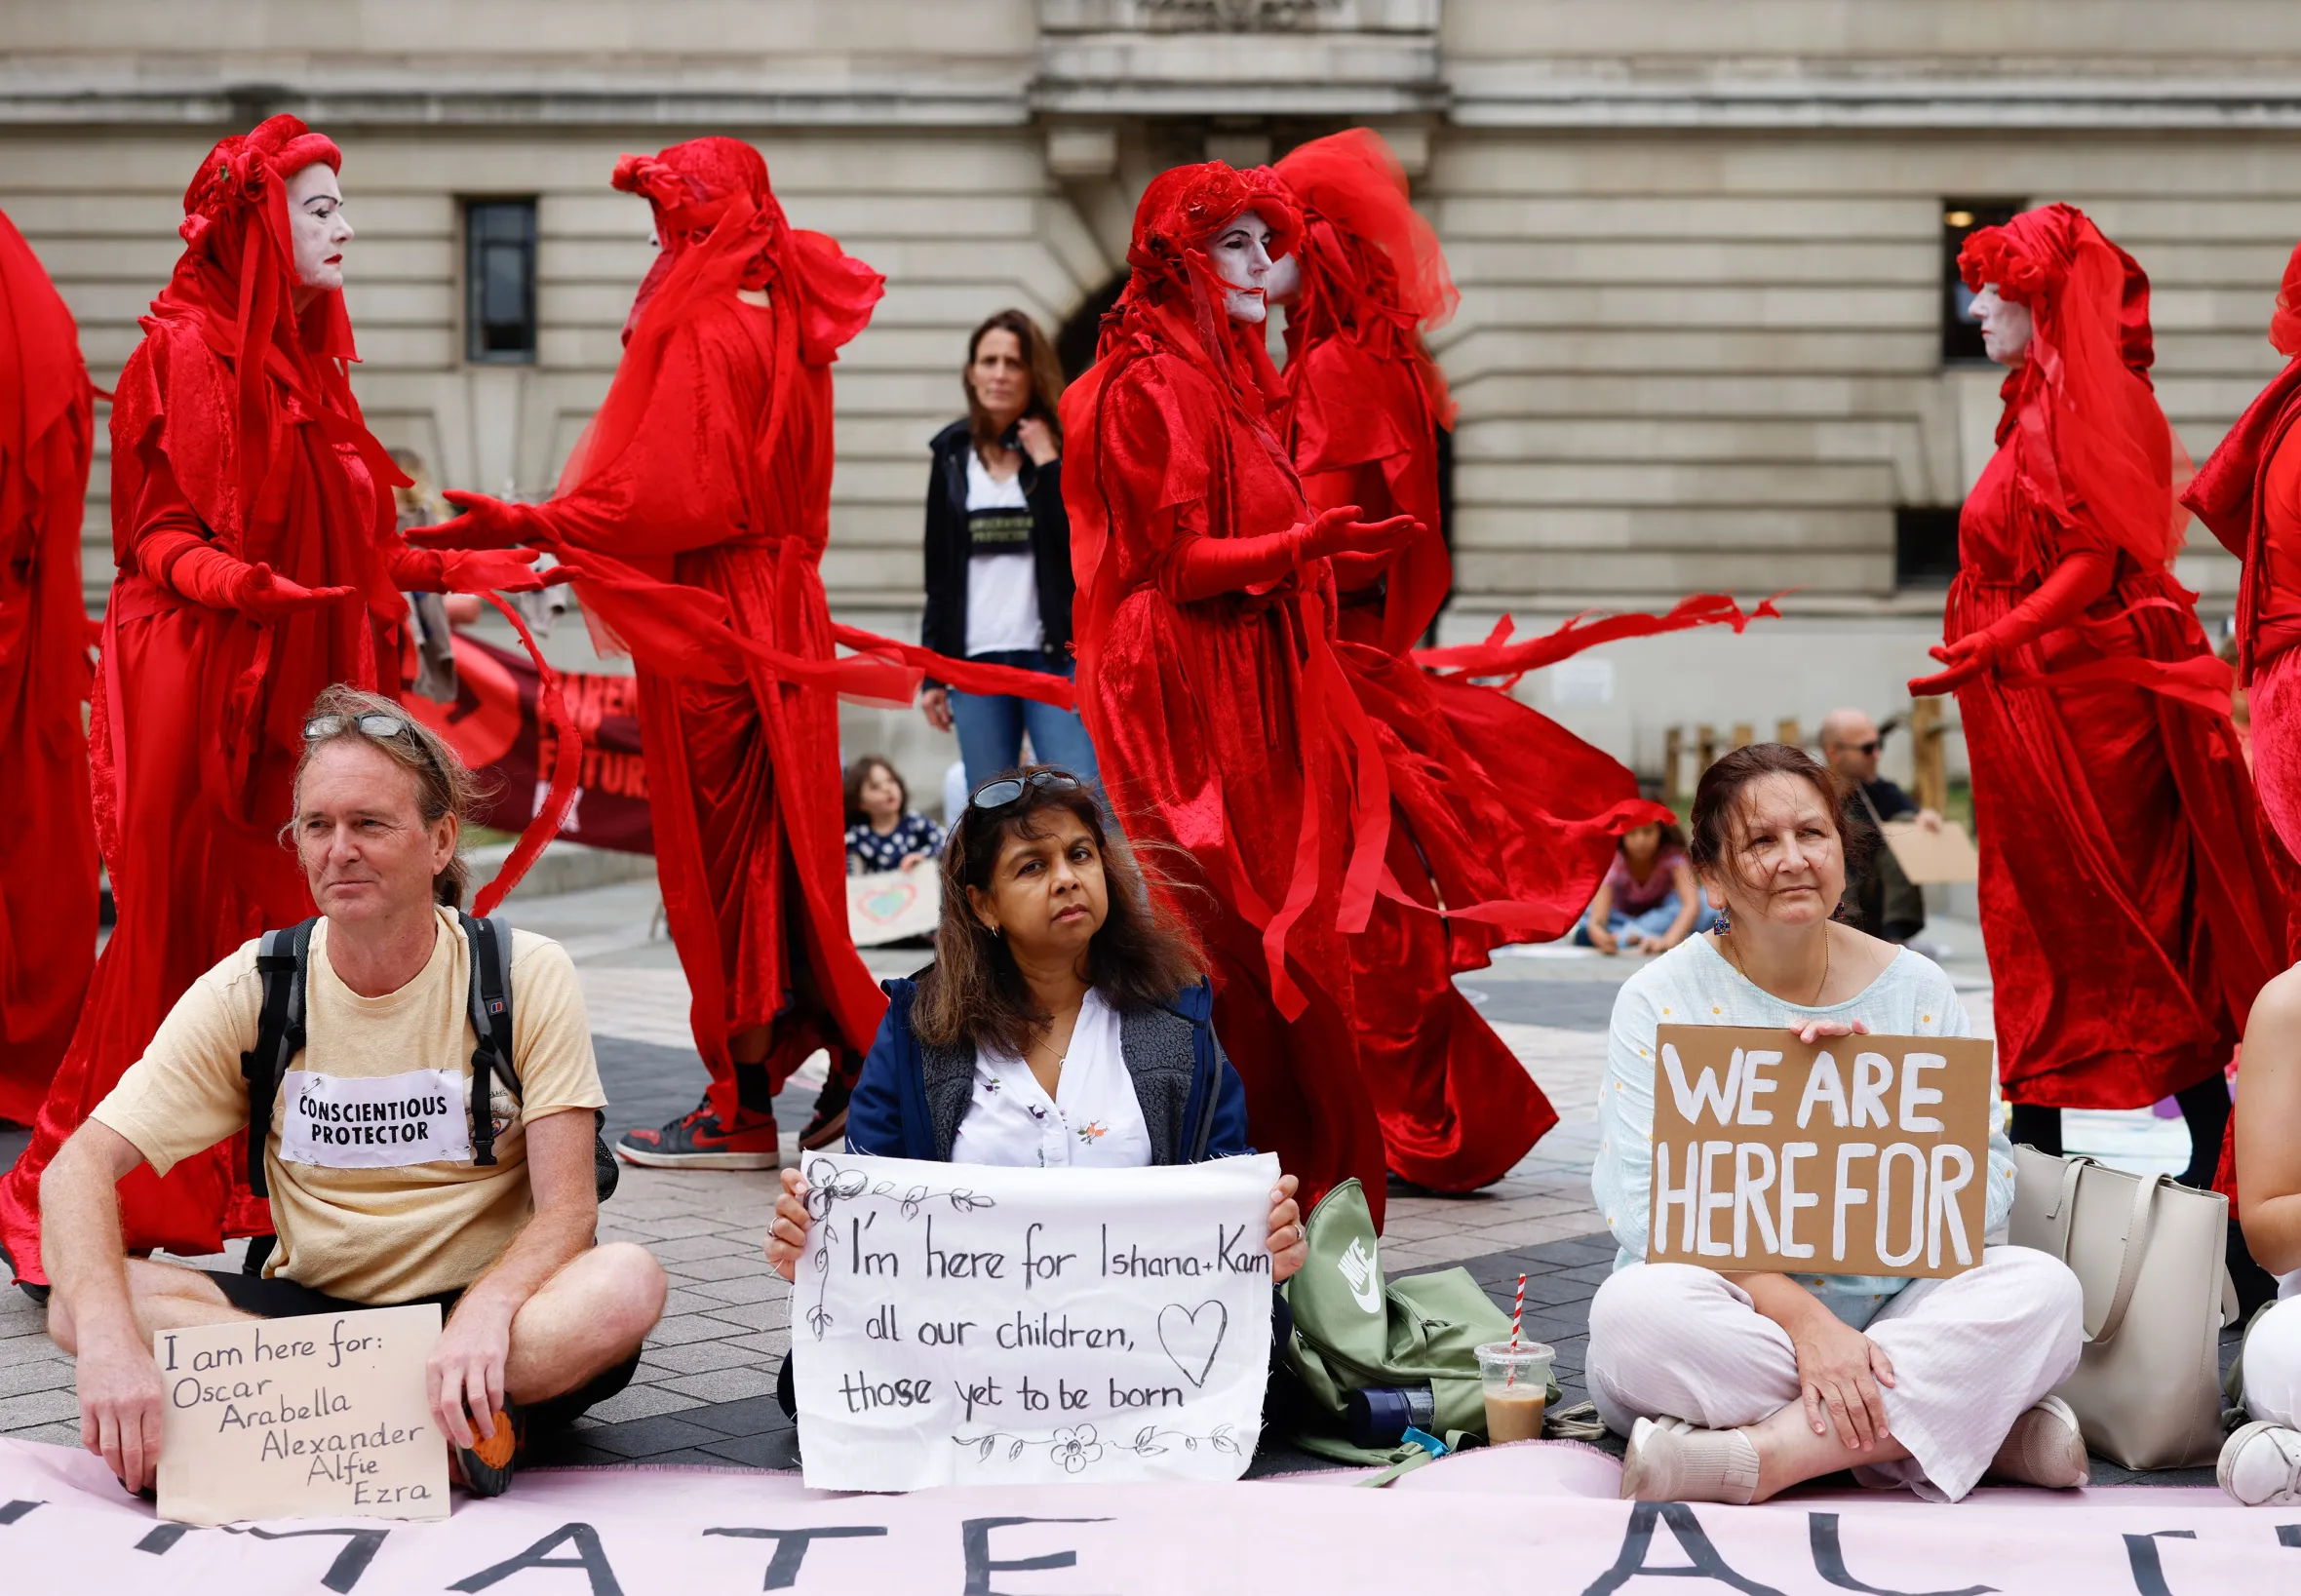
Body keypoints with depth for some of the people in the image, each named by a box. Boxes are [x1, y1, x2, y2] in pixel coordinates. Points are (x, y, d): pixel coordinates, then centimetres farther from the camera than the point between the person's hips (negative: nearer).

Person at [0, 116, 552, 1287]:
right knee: (178, 931, -7)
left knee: (281, 924, 3)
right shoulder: (186, 350, -6)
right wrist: (222, 578, -29)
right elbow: (156, 530, -10)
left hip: (289, 680, 8)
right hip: (193, 675, -8)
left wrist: (467, 570, 20)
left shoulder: (302, 361, 18)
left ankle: (244, 1185, 8)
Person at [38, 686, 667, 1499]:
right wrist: (110, 1340, -33)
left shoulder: (529, 977, -8)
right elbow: (80, 1168, -12)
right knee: (79, 1300, -25)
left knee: (629, 1282, -33)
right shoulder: (248, 990, -4)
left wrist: (487, 1311, -36)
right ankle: (447, 1425, -28)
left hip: (475, 1304, -2)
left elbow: (568, 1210, -13)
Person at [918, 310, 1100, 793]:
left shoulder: (1067, 446, 3)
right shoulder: (954, 454, 11)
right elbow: (939, 573, 13)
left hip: (1056, 658, -3)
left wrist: (1047, 462, -13)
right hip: (975, 660, 3)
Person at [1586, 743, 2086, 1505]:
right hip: (1738, 1313, -2)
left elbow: (1987, 1175, 2)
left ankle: (1757, 1457, -30)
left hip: (1895, 1311, 2)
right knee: (1636, 1310, -35)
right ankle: (1977, 1423, -25)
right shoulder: (1662, 999, -2)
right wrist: (1802, 1317, -25)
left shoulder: (1916, 989, 7)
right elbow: (1643, 1198, -13)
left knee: (2044, 1287, -22)